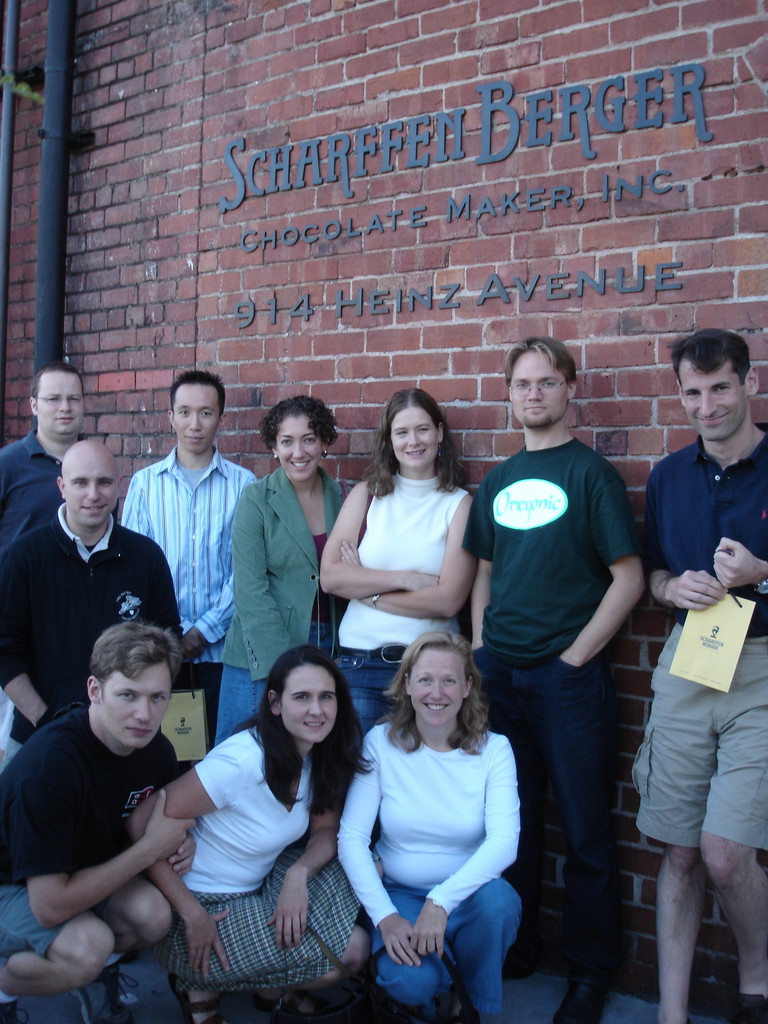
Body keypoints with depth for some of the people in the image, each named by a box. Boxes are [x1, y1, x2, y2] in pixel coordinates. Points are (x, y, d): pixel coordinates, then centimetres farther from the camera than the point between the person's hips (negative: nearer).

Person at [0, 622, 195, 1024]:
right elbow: (50, 907, -33)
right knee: (87, 945, -33)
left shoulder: (157, 751, -12)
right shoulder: (47, 766, -34)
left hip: (86, 871, 6)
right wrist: (150, 847, -26)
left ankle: (99, 967, 10)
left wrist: (179, 842, -17)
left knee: (153, 914, -24)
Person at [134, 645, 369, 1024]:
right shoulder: (242, 762, -27)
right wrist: (192, 915, -23)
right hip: (208, 909, -7)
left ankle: (275, 987, 9)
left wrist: (298, 873, -20)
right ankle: (203, 987, 4)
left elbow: (326, 831, 2)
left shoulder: (321, 755, -5)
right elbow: (143, 827, -25)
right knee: (349, 952, -16)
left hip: (263, 885, 7)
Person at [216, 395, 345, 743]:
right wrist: (279, 667, -17)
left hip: (328, 647, 3)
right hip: (263, 654, -3)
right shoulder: (256, 500, -5)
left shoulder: (340, 498, 6)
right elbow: (250, 590, -10)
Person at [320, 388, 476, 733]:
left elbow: (448, 600, -11)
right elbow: (329, 576, -5)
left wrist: (365, 588, -6)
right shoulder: (366, 495, 5)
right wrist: (405, 578, -11)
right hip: (360, 662, 1)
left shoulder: (459, 503, -1)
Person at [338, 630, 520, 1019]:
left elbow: (504, 840, -20)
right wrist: (385, 916, -22)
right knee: (410, 981, -29)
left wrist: (442, 900, -32)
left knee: (498, 899, -32)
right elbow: (351, 837, -11)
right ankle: (422, 1000, 11)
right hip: (400, 895, -1)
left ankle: (471, 1005, -2)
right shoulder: (381, 743, -8)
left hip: (468, 894, 1)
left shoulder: (493, 749, -7)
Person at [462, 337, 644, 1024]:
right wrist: (480, 646, 6)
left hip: (568, 677, -5)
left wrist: (574, 657, -11)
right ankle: (515, 948, 33)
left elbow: (629, 579, -9)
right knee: (513, 820, 15)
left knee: (585, 830, 5)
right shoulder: (497, 483, 11)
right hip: (499, 673, 5)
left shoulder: (591, 473, -5)